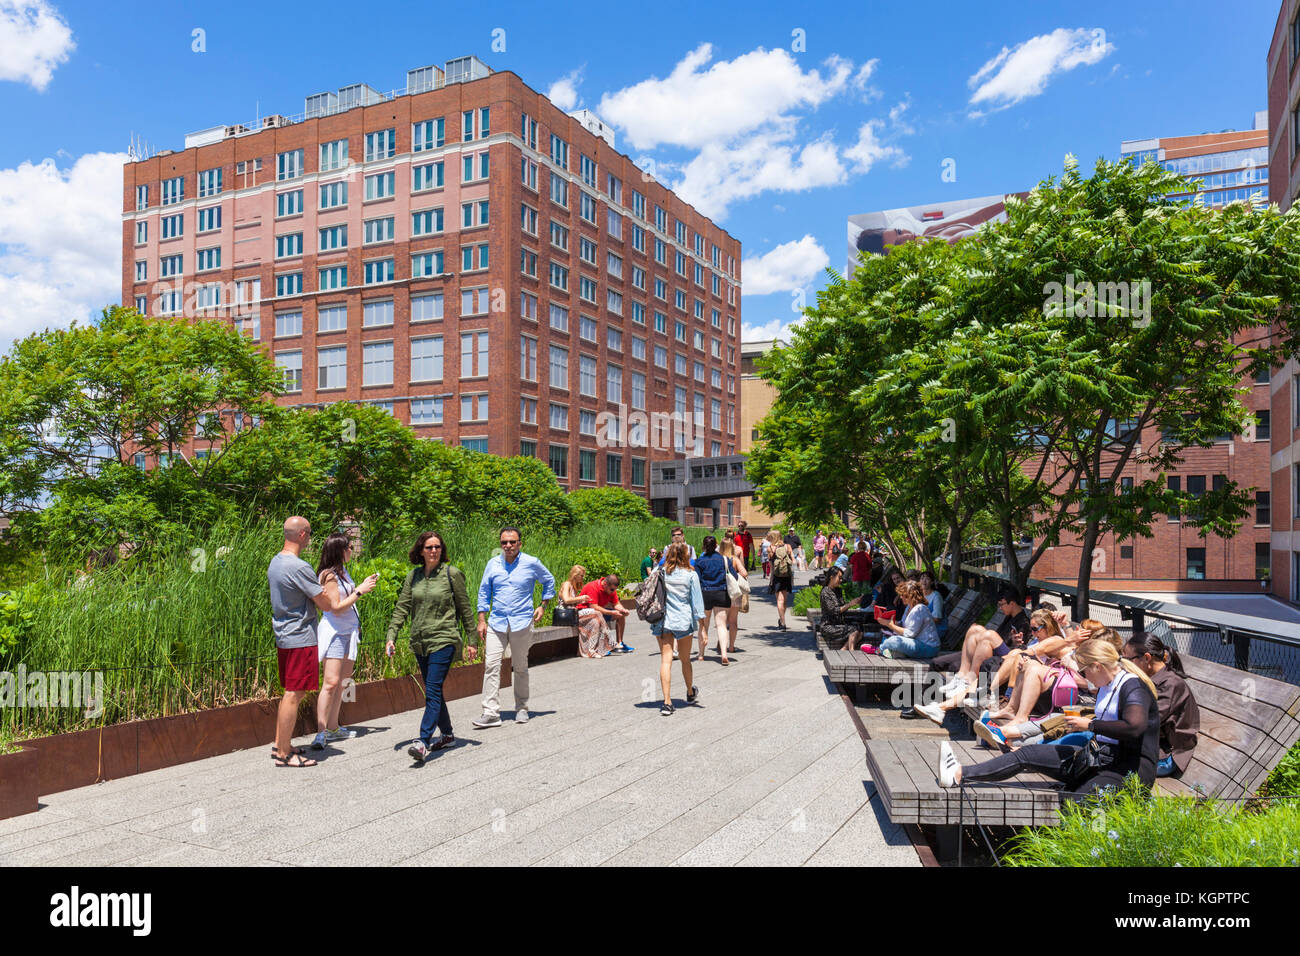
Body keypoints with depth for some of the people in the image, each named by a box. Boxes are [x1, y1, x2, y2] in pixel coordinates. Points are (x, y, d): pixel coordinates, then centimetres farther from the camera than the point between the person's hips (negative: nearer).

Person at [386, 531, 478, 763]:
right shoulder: (413, 576, 8)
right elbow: (402, 608, 8)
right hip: (419, 642, 5)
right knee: (433, 691, 14)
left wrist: (472, 641, 1)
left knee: (432, 692, -13)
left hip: (443, 640, -5)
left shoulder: (452, 573, -4)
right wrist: (391, 637, -3)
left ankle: (423, 742, -17)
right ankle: (447, 735, 28)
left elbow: (465, 610, 0)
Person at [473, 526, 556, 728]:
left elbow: (549, 582, 16)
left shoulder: (531, 563, 0)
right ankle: (491, 713, -8)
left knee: (520, 667, 7)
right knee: (491, 665, -9)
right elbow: (484, 591, 12)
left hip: (522, 623, -1)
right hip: (496, 622, 2)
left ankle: (522, 708, 22)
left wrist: (543, 606, 8)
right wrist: (481, 620, 6)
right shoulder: (493, 564, 5)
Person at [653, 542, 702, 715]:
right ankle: (690, 694, 39)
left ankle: (667, 703, -9)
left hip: (662, 621, 0)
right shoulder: (691, 575, -4)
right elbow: (696, 601, -3)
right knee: (685, 659, 17)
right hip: (684, 621, 0)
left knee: (666, 660, -2)